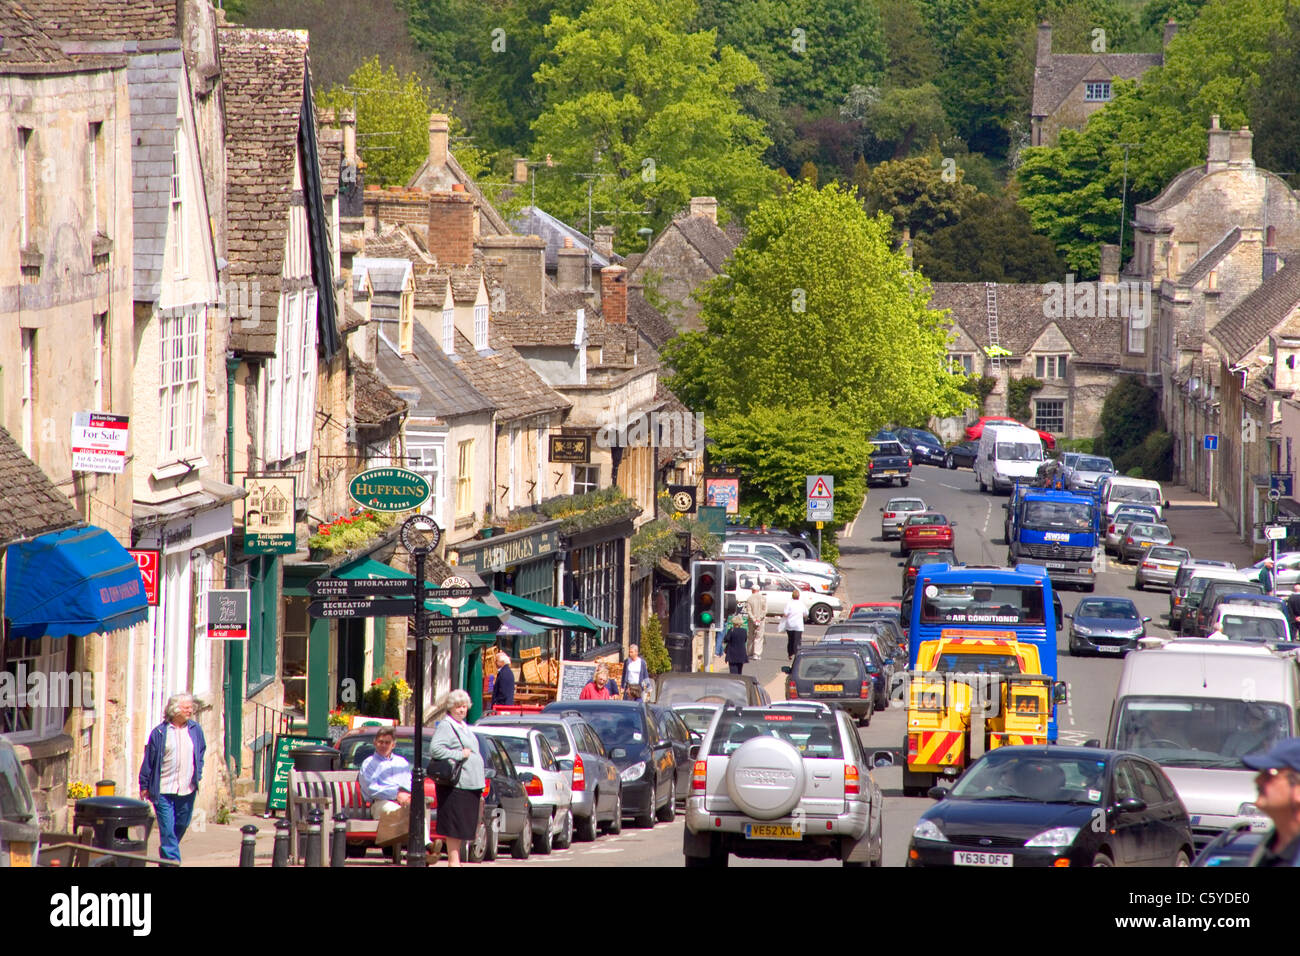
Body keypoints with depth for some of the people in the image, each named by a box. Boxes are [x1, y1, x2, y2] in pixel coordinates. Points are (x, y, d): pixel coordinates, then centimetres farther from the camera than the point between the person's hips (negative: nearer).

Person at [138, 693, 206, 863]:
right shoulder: (159, 733, -4)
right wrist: (144, 786, 2)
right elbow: (149, 760, 1)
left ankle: (165, 855, 34)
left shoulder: (195, 730, 7)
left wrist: (197, 776, 9)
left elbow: (200, 754, 19)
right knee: (167, 828, -8)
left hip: (187, 790, 4)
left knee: (181, 826, 13)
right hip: (164, 791, -4)